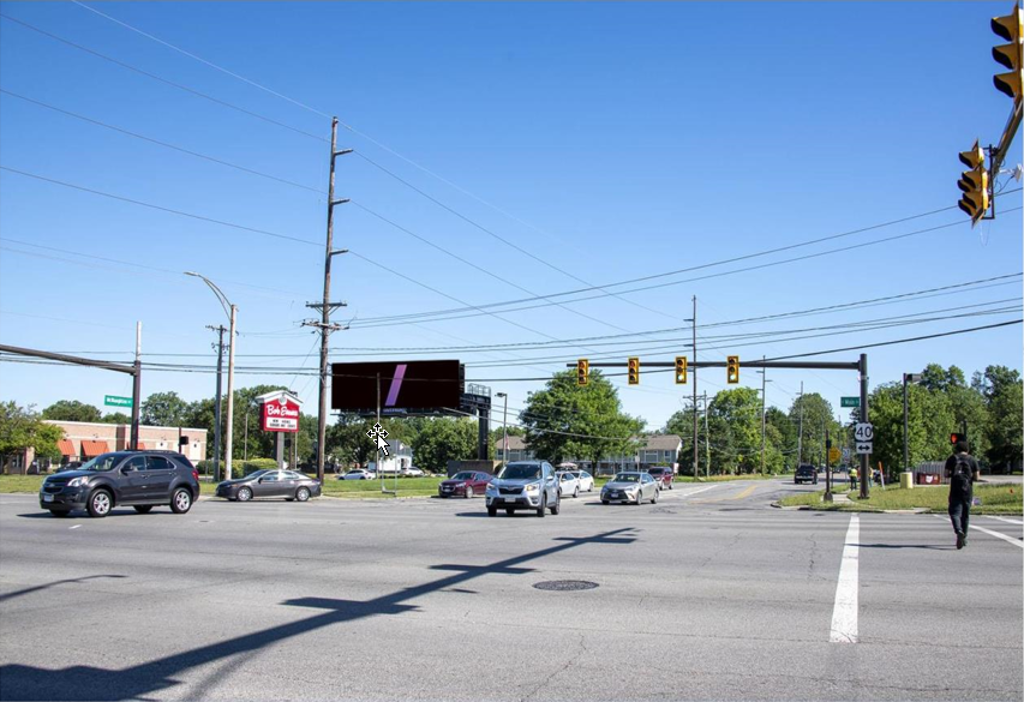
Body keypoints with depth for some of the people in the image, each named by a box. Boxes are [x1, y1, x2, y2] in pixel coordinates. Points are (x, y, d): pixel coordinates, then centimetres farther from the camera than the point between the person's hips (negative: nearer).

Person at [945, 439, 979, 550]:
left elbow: (946, 474, -4)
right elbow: (976, 477, 1)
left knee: (954, 512, -4)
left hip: (955, 490, -2)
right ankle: (964, 538, 19)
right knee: (965, 514, 13)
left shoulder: (952, 459, 2)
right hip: (968, 490, 2)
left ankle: (959, 531, -31)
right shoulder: (972, 459, 5)